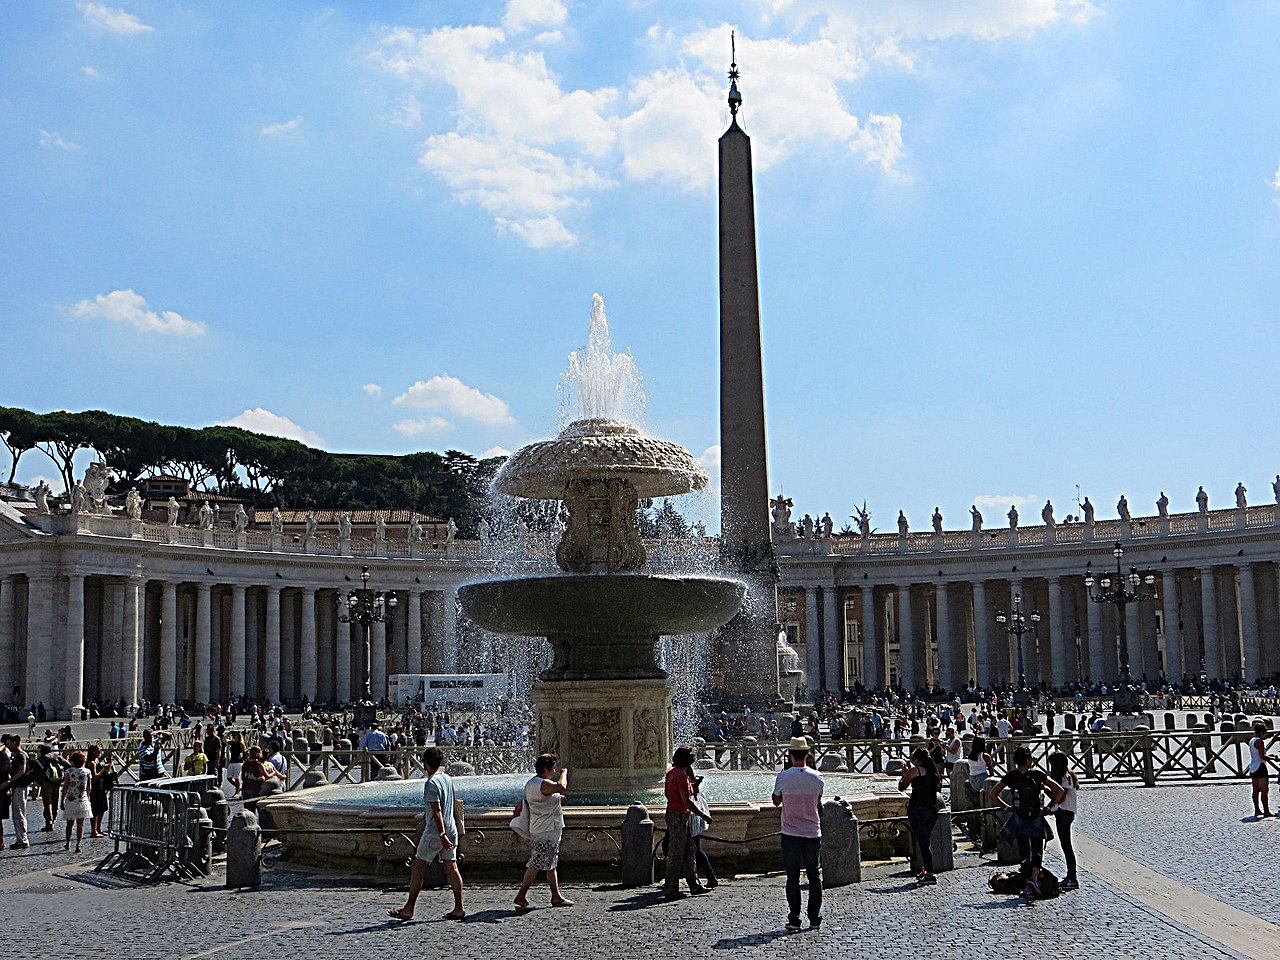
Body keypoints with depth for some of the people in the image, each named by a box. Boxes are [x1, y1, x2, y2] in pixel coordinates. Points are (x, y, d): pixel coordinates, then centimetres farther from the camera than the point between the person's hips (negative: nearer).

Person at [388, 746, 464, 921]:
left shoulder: (430, 783, -15)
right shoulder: (447, 778, 10)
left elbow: (437, 812, -21)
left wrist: (442, 835, -23)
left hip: (435, 833, -8)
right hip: (451, 830, 8)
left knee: (418, 867, 1)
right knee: (451, 868, 7)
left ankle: (408, 909, 5)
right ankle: (459, 909, 5)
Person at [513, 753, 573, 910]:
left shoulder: (531, 783, 13)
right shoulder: (543, 784, -20)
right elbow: (562, 787, -35)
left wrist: (556, 799, 20)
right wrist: (564, 773, -16)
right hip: (547, 831, -11)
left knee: (551, 864, 16)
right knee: (536, 864, -8)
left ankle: (556, 897, 22)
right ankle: (521, 897, -5)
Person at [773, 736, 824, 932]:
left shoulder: (783, 777, -10)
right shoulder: (817, 777, -5)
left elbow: (776, 801, 5)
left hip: (791, 833, -1)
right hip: (812, 833, 1)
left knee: (793, 876, 4)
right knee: (814, 876, 11)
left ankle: (794, 920, 4)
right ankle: (815, 919, 14)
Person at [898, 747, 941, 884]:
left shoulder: (914, 770, -7)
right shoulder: (933, 771, 12)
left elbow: (901, 786, -1)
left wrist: (904, 773, 17)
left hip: (918, 810, -7)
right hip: (932, 810, 7)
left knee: (923, 841, -7)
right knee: (926, 840, 19)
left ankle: (930, 874, -12)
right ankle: (925, 869, 25)